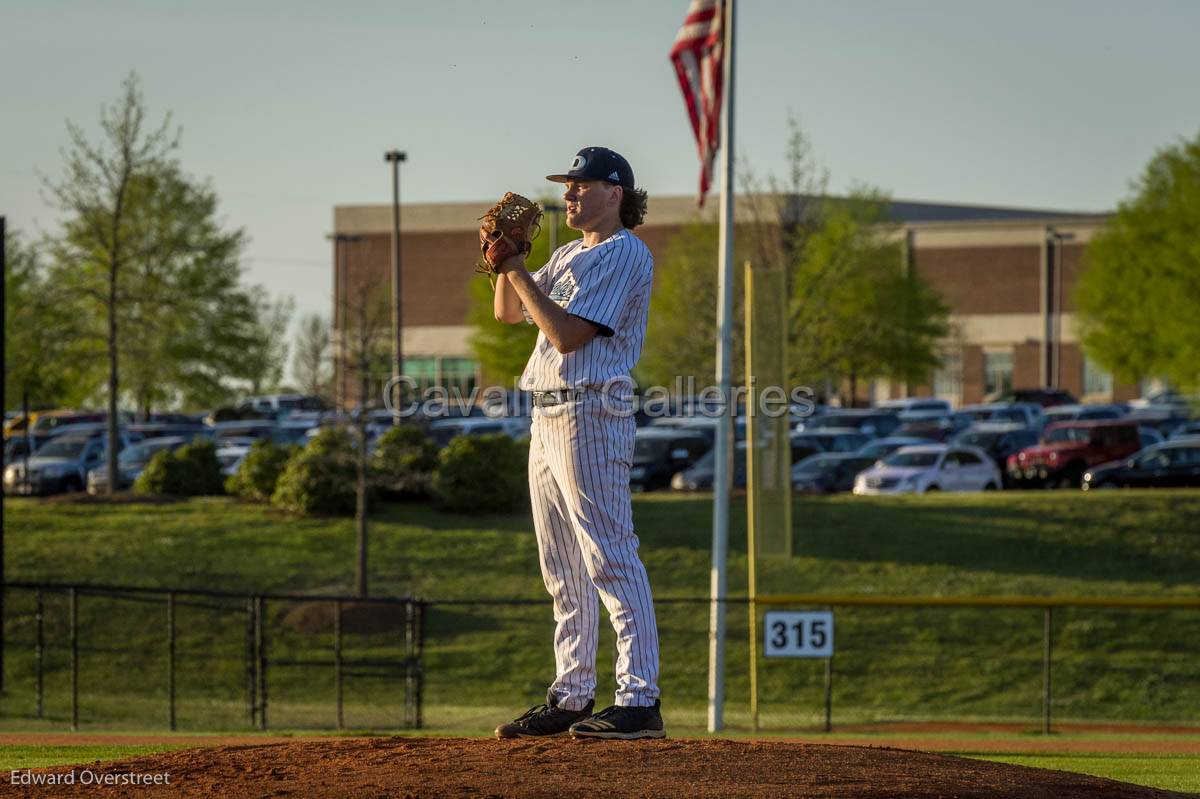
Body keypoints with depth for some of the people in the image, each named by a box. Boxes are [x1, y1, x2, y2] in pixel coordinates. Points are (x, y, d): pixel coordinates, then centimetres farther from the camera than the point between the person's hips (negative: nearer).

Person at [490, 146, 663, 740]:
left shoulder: (625, 254, -8)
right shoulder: (569, 256, 21)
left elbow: (568, 334, -17)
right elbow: (508, 312, 23)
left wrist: (518, 271, -13)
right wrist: (507, 259, 7)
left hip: (590, 412, -10)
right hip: (547, 417, 10)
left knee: (610, 558, -15)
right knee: (564, 570, 12)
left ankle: (640, 698, -19)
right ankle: (571, 697, 17)